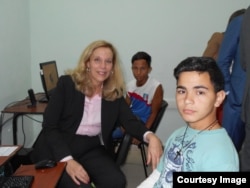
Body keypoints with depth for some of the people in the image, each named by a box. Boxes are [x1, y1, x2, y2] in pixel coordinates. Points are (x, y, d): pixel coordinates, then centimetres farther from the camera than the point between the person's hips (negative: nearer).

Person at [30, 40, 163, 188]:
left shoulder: (115, 93, 2)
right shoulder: (67, 83, -9)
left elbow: (130, 121, -9)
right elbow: (49, 126, -12)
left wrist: (151, 137, -32)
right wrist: (68, 161, -26)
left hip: (91, 149, 4)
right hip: (58, 150, -3)